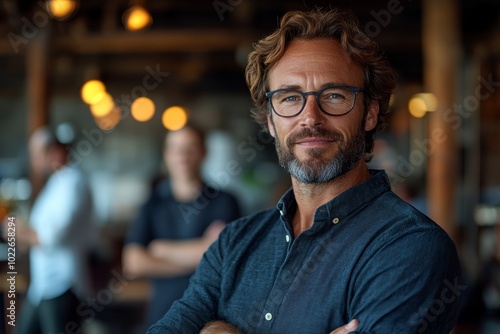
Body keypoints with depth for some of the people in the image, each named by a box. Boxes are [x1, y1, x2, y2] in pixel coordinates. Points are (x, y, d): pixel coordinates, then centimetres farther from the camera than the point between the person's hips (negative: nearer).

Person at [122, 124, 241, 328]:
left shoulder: (223, 202, 1)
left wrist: (162, 249, -1)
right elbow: (133, 263, -3)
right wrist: (193, 259, -7)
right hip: (163, 313, 2)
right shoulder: (151, 202, 6)